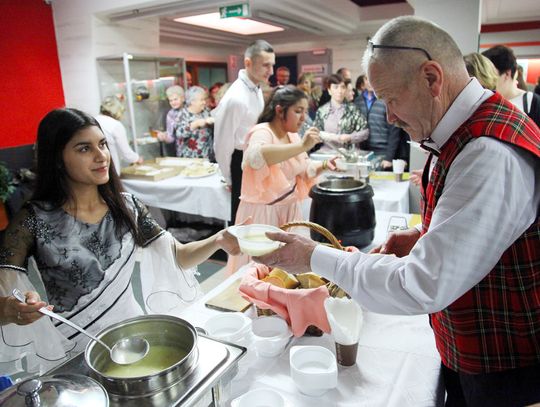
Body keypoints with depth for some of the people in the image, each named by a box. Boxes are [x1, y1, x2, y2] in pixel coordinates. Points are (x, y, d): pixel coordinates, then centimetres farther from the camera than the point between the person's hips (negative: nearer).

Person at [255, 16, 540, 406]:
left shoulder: (493, 156, -30)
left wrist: (316, 257, -22)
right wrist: (427, 237, 0)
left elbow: (422, 287, -32)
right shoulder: (466, 133, 2)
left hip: (504, 373, -8)